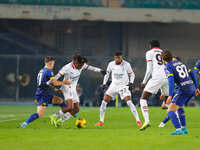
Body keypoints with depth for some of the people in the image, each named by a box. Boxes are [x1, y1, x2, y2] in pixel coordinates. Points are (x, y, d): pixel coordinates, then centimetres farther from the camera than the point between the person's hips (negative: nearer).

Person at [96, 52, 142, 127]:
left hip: (124, 86, -4)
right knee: (104, 101, -4)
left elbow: (132, 74, 1)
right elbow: (107, 73, 13)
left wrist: (131, 83, -15)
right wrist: (104, 83, 5)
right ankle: (101, 121, 7)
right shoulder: (111, 64, -4)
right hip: (114, 86, 4)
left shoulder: (126, 64, -11)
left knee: (129, 102, -19)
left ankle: (138, 120, -15)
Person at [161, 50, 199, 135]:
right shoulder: (180, 63, 21)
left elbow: (171, 81, -19)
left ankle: (179, 130, -25)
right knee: (179, 106, 33)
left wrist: (170, 96, -24)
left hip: (184, 89, -8)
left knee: (170, 111, -7)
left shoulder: (167, 67, -4)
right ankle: (184, 128, 29)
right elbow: (191, 74, 23)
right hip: (192, 88, 8)